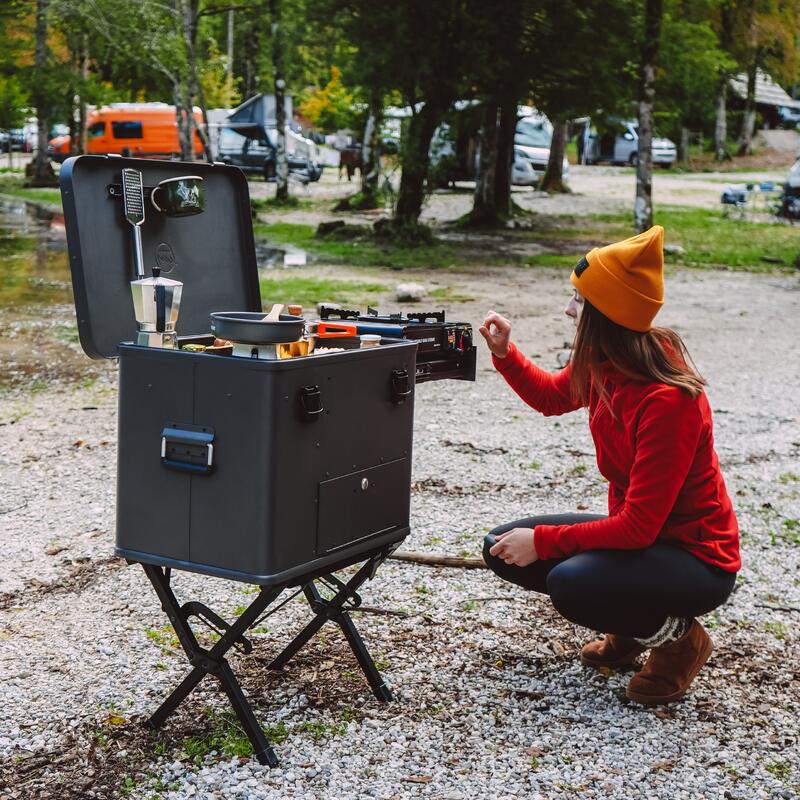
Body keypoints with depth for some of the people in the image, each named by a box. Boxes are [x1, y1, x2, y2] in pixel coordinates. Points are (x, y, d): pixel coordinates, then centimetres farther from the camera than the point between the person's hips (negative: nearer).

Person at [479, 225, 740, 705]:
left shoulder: (667, 400, -30)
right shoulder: (605, 366, -5)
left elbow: (638, 526, -28)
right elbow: (552, 397, 18)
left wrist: (542, 541, -22)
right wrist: (505, 354, 1)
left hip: (696, 558, -8)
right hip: (636, 529, 9)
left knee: (571, 583, -33)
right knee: (504, 549, 1)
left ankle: (677, 635, -3)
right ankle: (629, 626, 15)